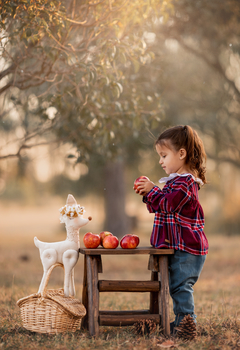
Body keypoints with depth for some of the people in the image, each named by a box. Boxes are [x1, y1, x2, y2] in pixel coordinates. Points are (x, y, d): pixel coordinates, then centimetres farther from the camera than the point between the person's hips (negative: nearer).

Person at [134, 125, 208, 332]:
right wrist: (148, 195, 8)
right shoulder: (176, 181, 17)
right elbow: (159, 206, 23)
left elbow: (168, 204, -24)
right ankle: (182, 322, 24)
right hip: (178, 246, 11)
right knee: (176, 286, 16)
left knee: (181, 285, -9)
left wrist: (152, 190, -15)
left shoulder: (185, 182, -17)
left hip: (187, 247, -11)